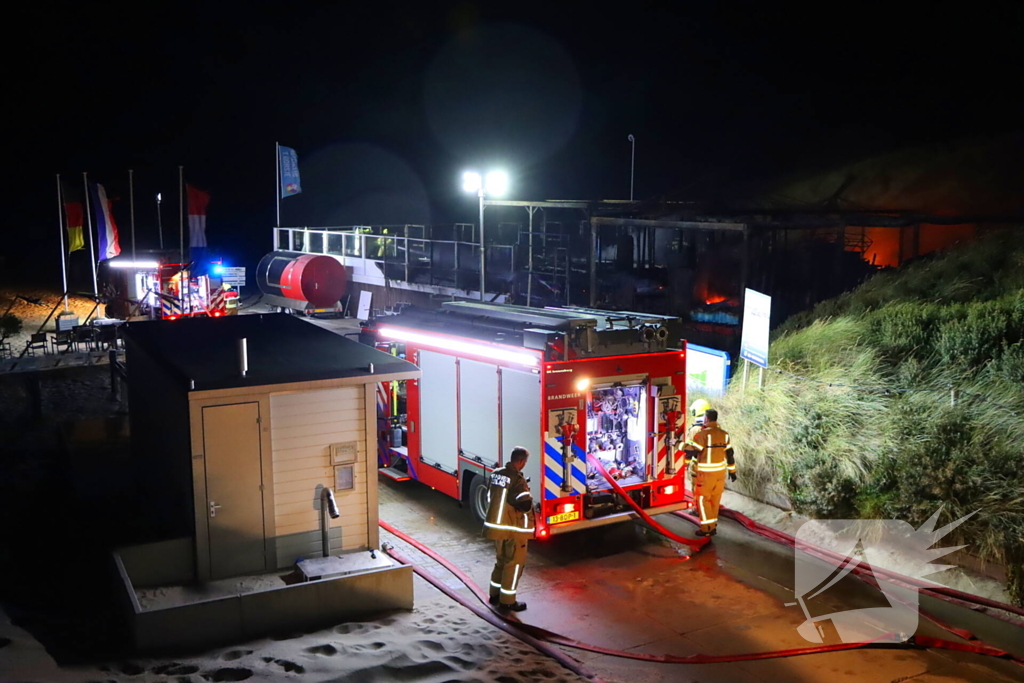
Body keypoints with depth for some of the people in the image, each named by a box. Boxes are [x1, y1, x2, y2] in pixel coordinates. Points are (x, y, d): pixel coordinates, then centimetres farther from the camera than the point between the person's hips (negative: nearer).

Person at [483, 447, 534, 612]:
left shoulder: (495, 474, 3)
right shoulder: (518, 480, -21)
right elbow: (525, 504, -25)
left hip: (496, 525, 8)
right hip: (514, 528, -8)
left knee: (501, 560, 23)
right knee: (514, 563, 4)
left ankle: (495, 594, 33)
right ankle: (507, 601, 10)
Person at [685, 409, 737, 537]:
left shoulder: (702, 434, -16)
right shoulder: (724, 434, 4)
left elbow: (692, 452, -15)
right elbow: (730, 454, 9)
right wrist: (732, 471, 17)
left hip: (707, 473, -6)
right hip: (720, 471, 6)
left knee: (703, 499, 1)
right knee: (715, 499, 14)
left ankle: (707, 528, -1)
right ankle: (713, 526, 21)